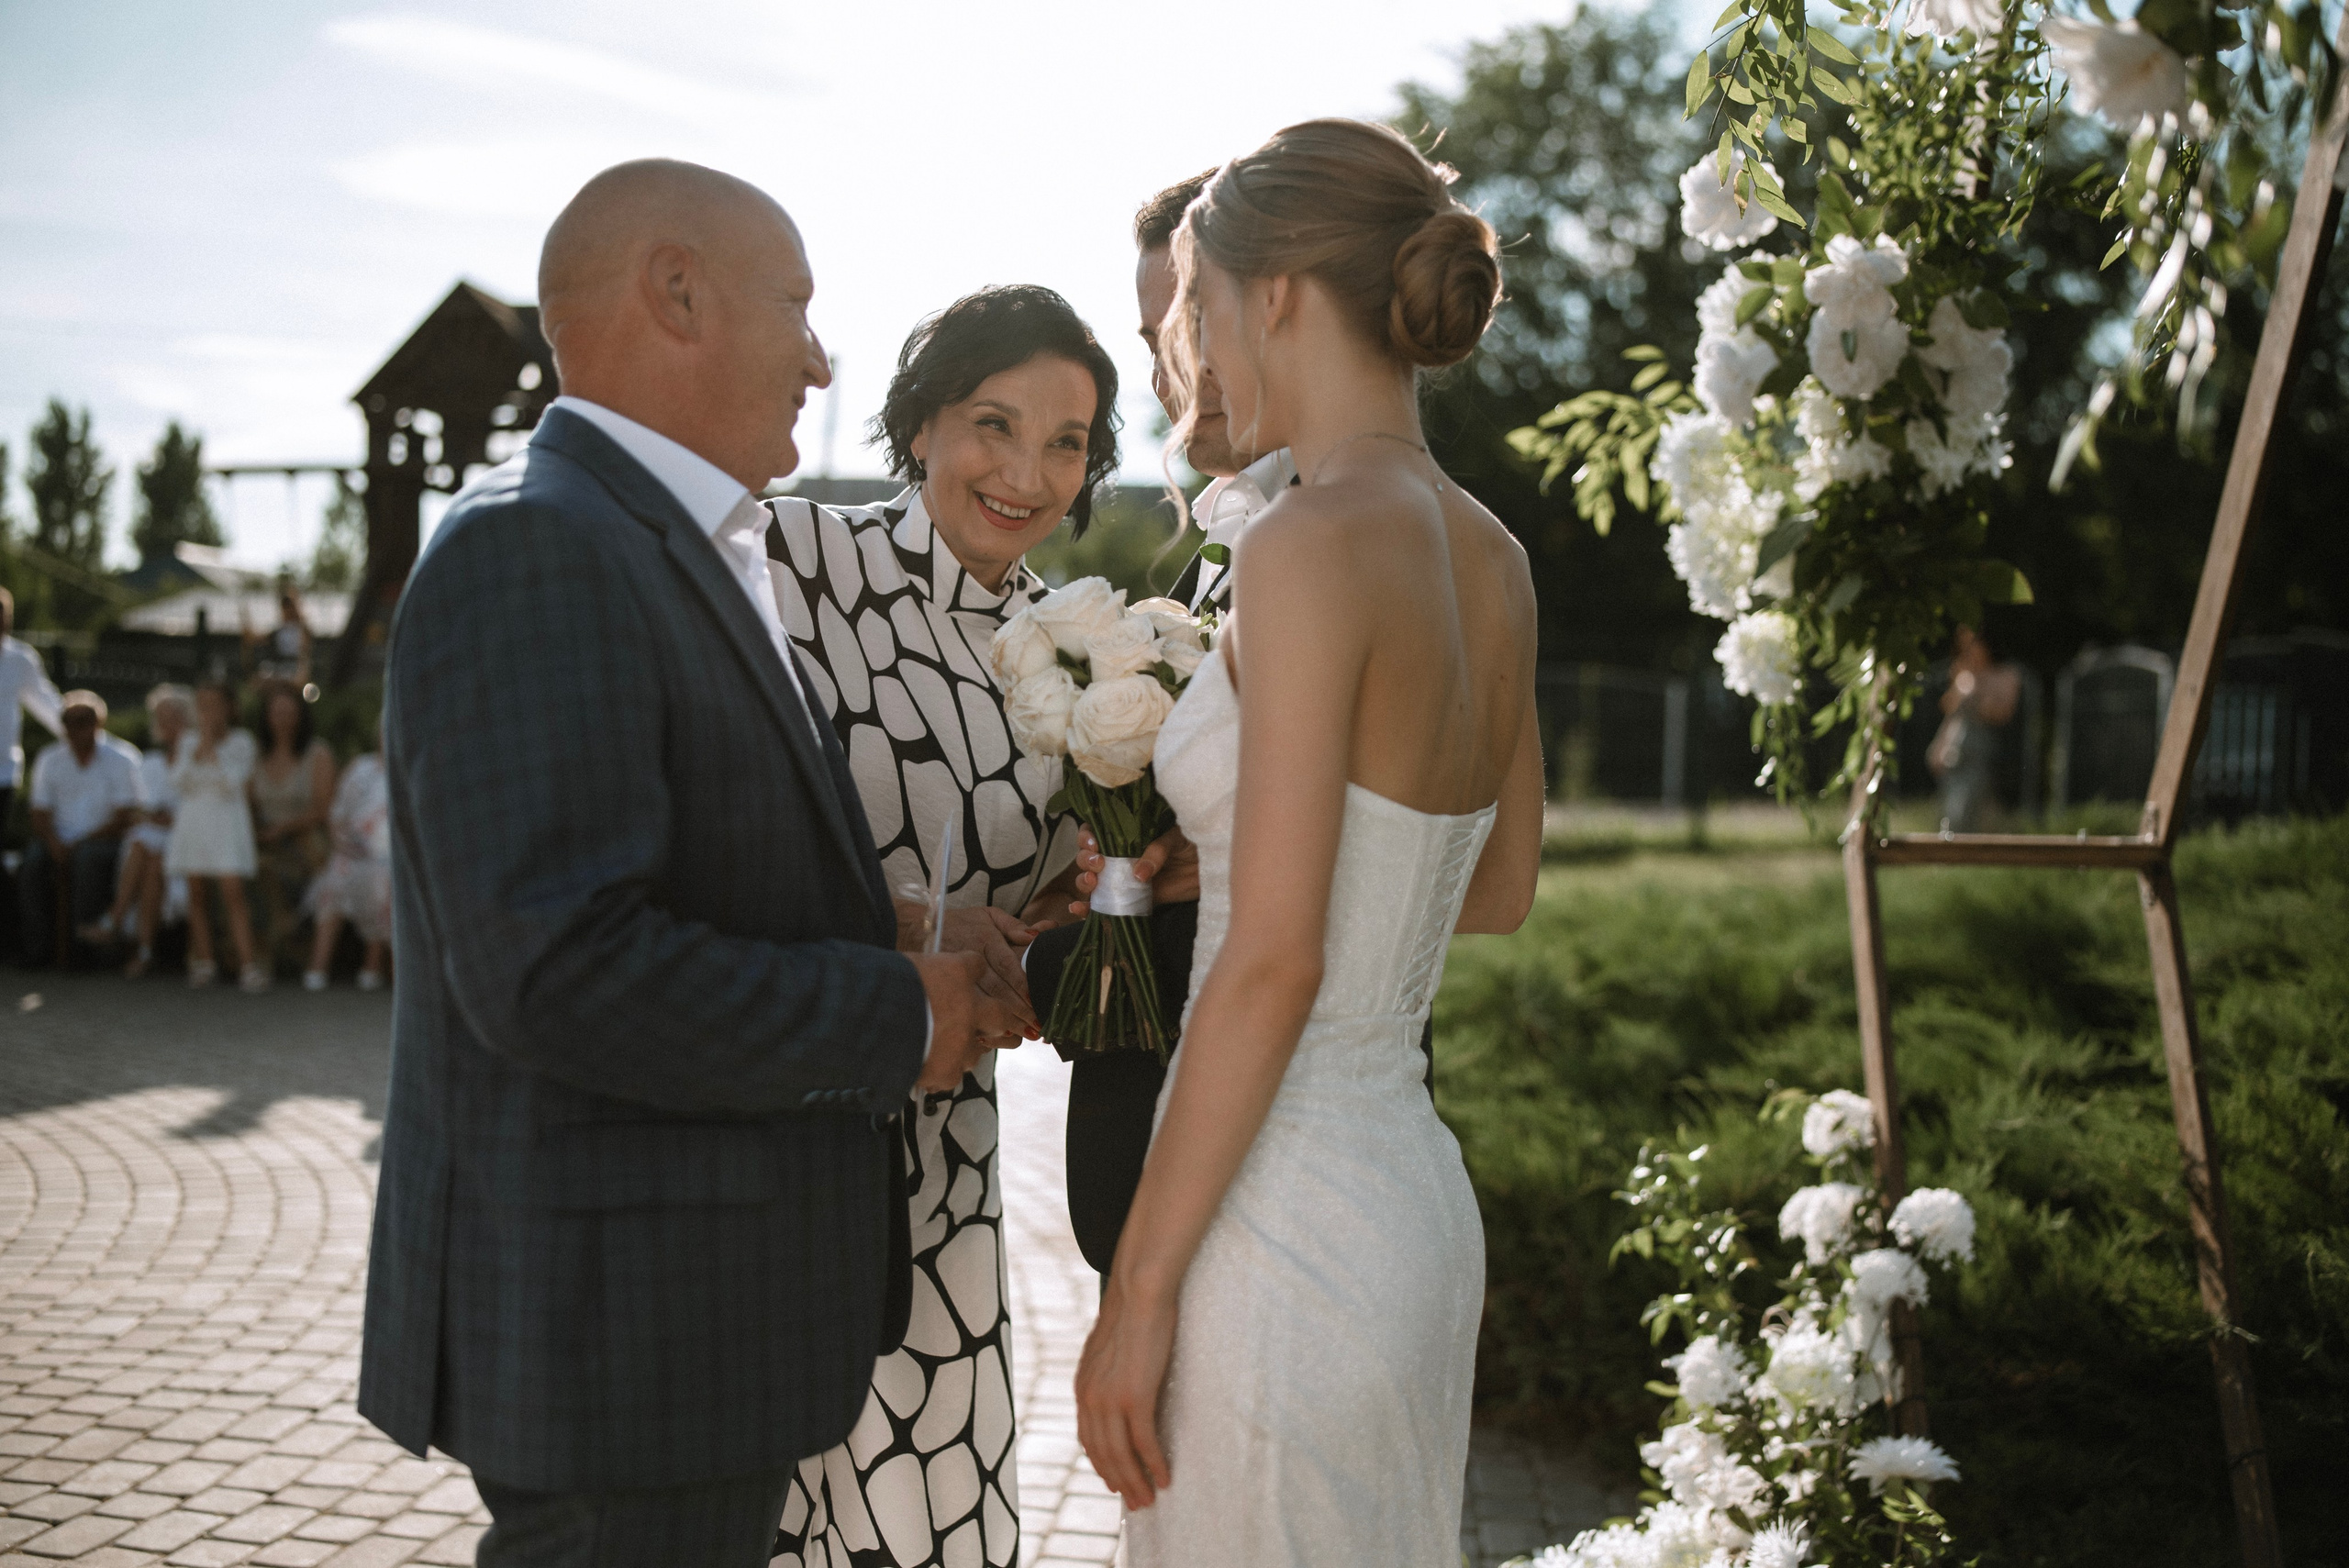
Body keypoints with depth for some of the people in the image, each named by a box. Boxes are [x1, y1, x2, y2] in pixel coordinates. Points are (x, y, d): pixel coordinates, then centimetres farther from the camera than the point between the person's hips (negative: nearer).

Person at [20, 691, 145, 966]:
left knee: (88, 856, -35)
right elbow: (40, 815, 6)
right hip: (61, 841, 3)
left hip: (105, 840, -3)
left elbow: (124, 818, -6)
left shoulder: (120, 760, -1)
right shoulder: (49, 760, 10)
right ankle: (37, 949, -25)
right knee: (34, 858, -28)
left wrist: (79, 843, -15)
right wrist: (55, 844, -16)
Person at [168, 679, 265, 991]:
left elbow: (233, 784, -11)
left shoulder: (241, 742, -1)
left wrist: (212, 750, -11)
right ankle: (204, 962, 12)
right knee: (197, 895, 5)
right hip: (193, 822, 4)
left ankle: (248, 964, -17)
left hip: (227, 824, -4)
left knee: (233, 894, -13)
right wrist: (194, 753, -6)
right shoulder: (188, 742, 10)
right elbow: (178, 783, 2)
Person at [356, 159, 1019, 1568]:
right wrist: (899, 1019, -16)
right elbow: (560, 970, -26)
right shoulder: (537, 549, -17)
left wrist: (937, 958, 4)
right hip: (618, 1337, -9)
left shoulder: (681, 555, 15)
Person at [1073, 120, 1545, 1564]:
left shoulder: (1314, 543, -18)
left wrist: (1139, 1289, -14)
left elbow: (1273, 964, -21)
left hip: (1284, 1215, -9)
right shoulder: (1490, 559, 7)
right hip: (1420, 1201, 9)